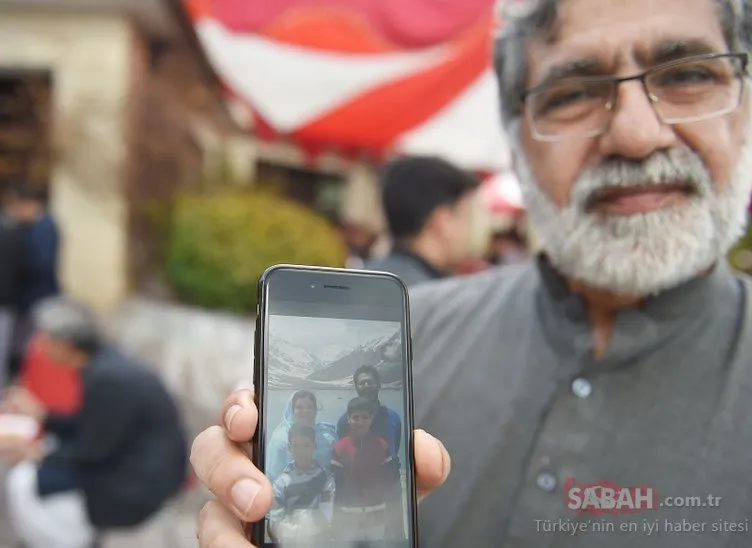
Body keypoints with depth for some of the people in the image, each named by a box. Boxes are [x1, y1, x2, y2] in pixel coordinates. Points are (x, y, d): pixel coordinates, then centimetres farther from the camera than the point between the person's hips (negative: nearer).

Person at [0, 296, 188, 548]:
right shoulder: (103, 362, 3)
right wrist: (41, 416, 15)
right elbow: (92, 428, 11)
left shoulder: (107, 379, -25)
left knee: (24, 484, -9)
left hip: (138, 486, -10)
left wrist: (39, 456, -7)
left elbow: (93, 451, -19)